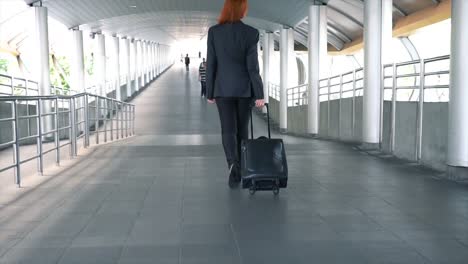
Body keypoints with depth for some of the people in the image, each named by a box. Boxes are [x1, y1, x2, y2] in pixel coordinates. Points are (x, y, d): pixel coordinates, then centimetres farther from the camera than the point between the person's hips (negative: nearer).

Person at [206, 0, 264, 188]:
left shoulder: (214, 31, -4)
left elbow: (211, 64, -2)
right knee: (242, 129, 13)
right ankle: (240, 170, 20)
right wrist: (259, 94, -7)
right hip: (244, 88, 0)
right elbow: (253, 66, -11)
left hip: (223, 88, 0)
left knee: (228, 130, 1)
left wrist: (209, 92, 6)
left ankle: (233, 164, -24)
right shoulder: (250, 33, -9)